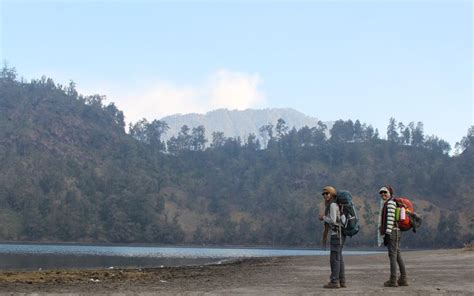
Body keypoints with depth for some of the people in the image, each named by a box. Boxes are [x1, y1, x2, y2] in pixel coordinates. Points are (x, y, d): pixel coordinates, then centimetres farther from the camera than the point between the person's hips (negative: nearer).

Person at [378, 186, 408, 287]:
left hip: (392, 232, -10)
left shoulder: (390, 203, -9)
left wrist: (387, 234, -20)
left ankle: (393, 280, -11)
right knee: (397, 255, 10)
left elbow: (390, 219, -17)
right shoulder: (388, 204, 21)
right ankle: (403, 279, 13)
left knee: (392, 255, -10)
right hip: (396, 232, 10)